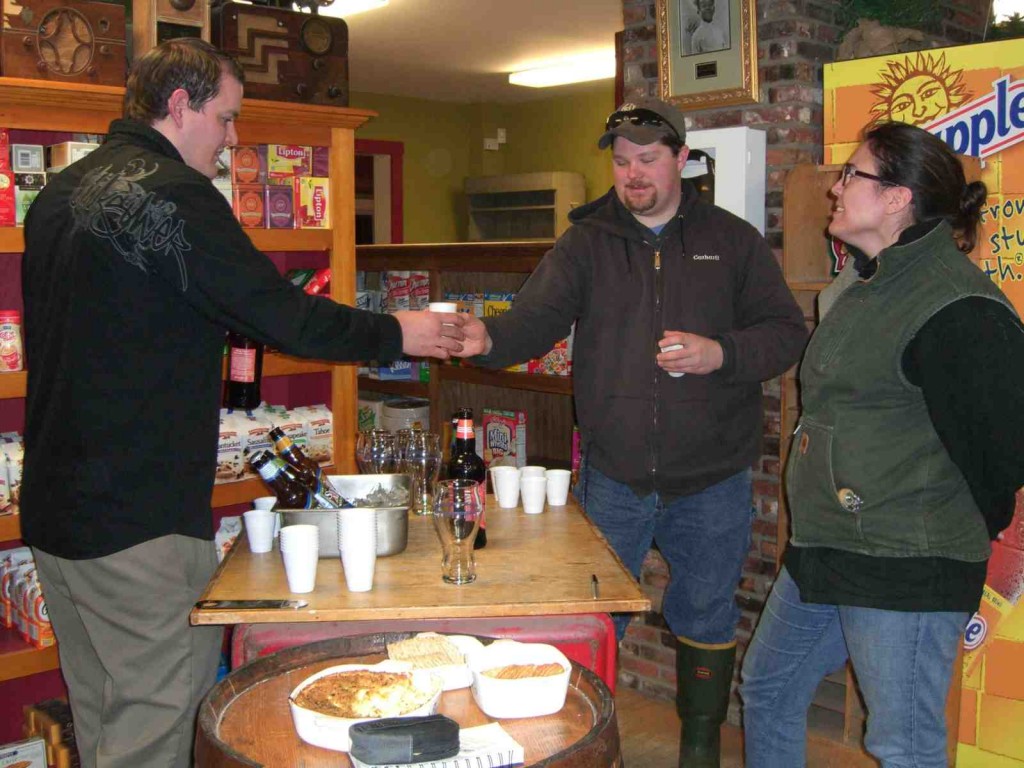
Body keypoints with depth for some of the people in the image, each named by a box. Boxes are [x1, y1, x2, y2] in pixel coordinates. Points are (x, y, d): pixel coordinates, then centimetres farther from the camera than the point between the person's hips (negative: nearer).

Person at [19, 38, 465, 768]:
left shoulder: (58, 195, 13)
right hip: (143, 514, -9)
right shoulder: (175, 194, -15)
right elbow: (282, 313, -14)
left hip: (55, 498, 9)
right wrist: (396, 333, -1)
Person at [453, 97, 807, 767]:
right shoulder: (587, 243, 3)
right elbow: (536, 319, -11)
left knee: (707, 619, 15)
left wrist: (722, 353, -17)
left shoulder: (734, 241, 3)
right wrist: (489, 339, -32)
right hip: (613, 478, 0)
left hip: (713, 481, 0)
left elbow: (787, 331, 1)